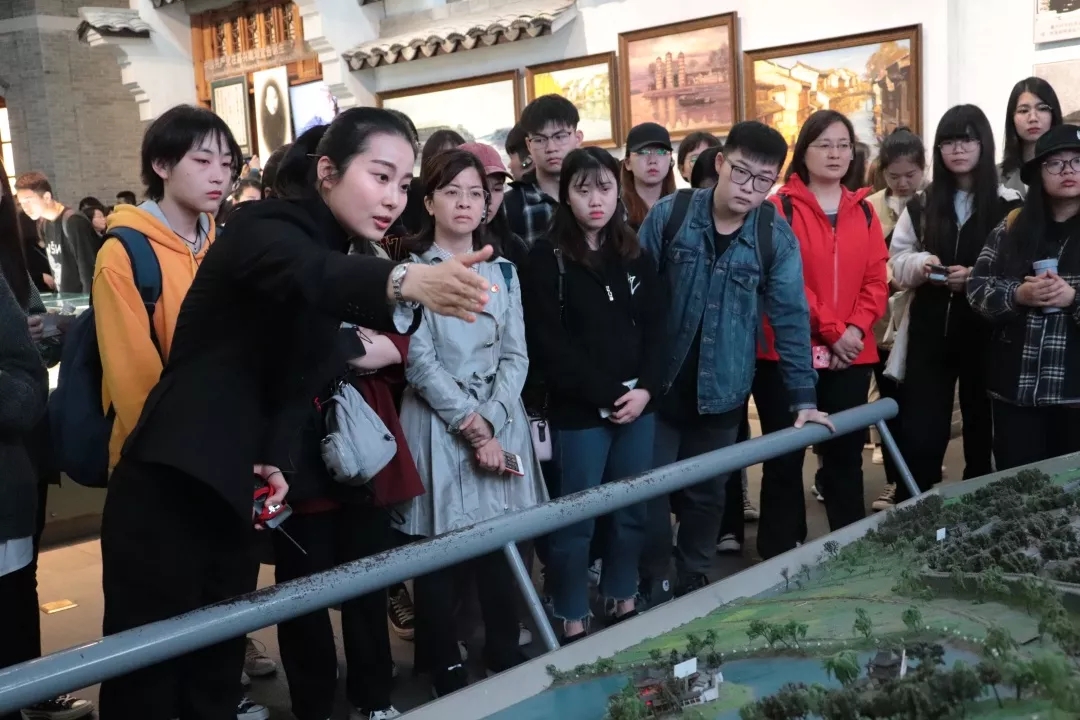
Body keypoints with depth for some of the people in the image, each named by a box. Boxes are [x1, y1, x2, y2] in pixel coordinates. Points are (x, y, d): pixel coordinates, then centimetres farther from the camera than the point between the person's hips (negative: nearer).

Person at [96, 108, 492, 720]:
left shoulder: (338, 255, 11)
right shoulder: (268, 228, -13)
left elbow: (295, 377, 10)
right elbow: (306, 274, -38)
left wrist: (278, 460, -8)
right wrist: (403, 281, -57)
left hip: (231, 496, 8)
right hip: (170, 490, -8)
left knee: (217, 667, 15)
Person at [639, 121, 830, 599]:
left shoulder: (777, 238, -5)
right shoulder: (669, 214, -8)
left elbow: (790, 317, -4)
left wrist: (803, 398, -7)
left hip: (722, 393, 1)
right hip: (658, 383, -1)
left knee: (707, 493, 13)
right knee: (650, 491, 4)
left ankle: (693, 583, 33)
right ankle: (649, 587, 23)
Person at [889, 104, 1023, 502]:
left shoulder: (1008, 205, -2)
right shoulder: (921, 206, 10)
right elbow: (897, 261, 10)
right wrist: (921, 264, -10)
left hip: (985, 332, -2)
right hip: (930, 333, 2)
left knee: (983, 431, 12)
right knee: (918, 436, 1)